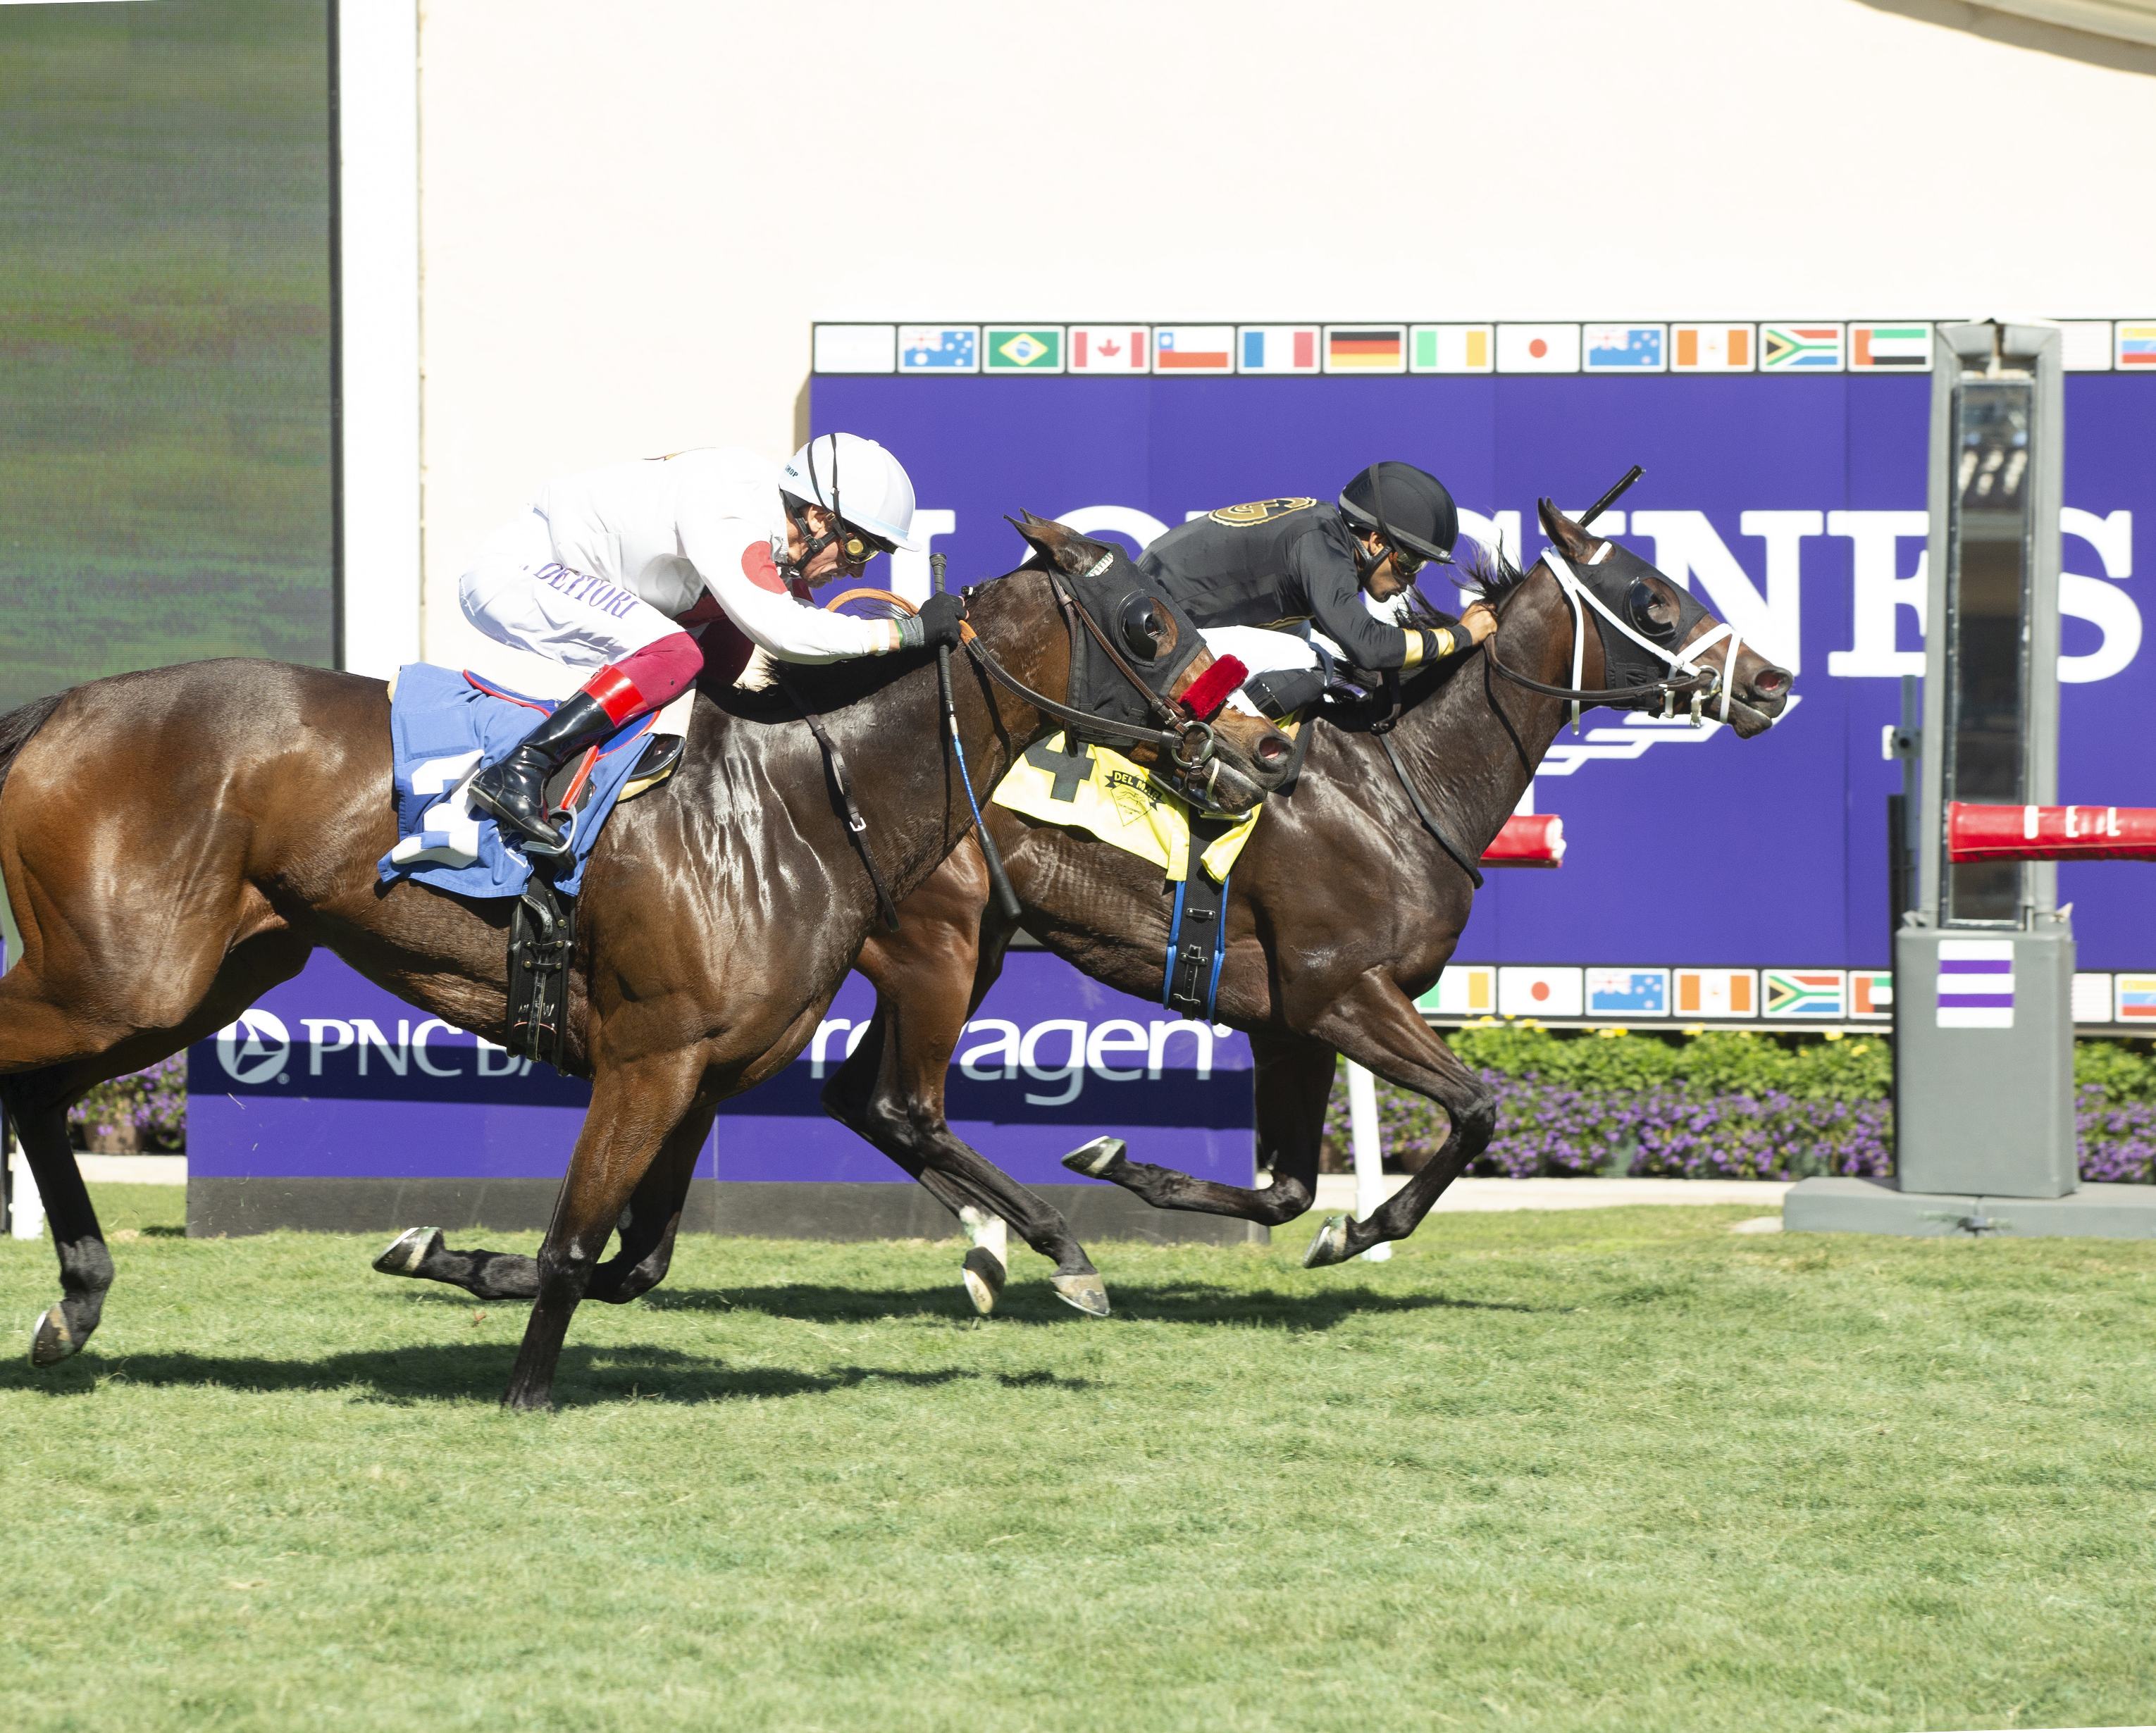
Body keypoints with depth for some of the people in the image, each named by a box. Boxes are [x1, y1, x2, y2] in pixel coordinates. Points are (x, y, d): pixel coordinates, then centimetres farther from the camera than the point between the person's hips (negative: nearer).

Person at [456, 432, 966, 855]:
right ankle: (518, 774, -30)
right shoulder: (725, 517, -28)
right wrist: (905, 631, -33)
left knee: (729, 630, 8)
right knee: (675, 656, -27)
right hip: (512, 574, -10)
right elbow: (779, 630, -38)